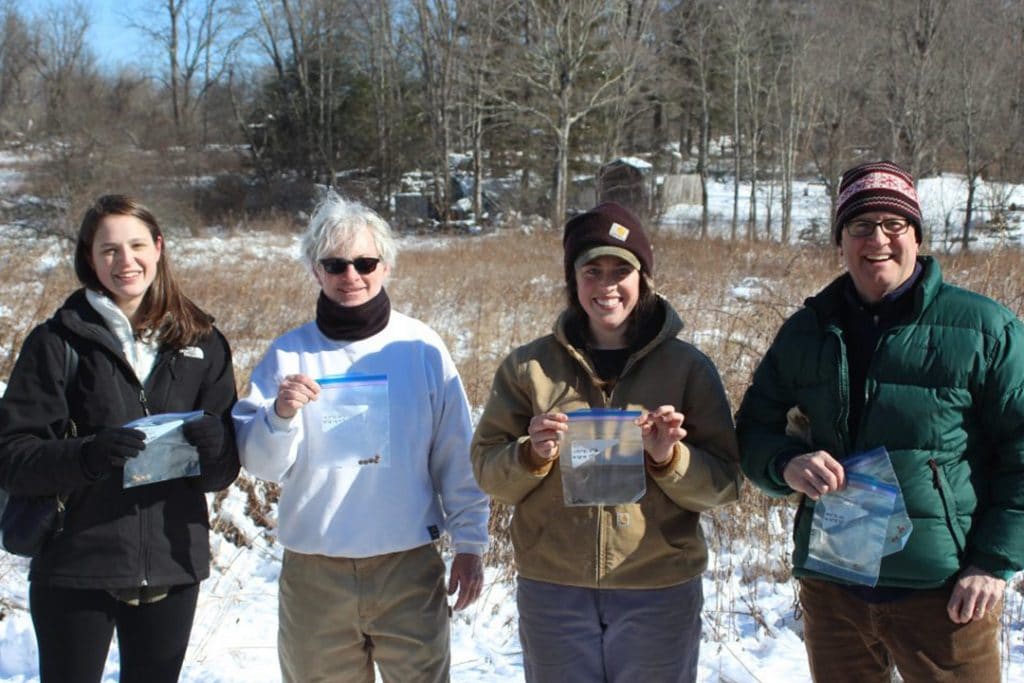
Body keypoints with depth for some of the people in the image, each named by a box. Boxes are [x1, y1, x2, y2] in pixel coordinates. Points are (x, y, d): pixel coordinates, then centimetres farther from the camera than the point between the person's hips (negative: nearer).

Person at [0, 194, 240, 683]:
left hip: (172, 566, 3)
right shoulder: (57, 342, -3)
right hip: (75, 569, -2)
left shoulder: (201, 343, 5)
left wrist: (213, 448, -19)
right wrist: (86, 455, -27)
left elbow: (225, 470, 4)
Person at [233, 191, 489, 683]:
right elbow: (260, 463, -1)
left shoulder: (422, 348, -1)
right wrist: (281, 414, -20)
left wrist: (469, 542, 3)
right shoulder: (288, 354, 1)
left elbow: (457, 457, 3)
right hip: (312, 572, 1)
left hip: (410, 568, -1)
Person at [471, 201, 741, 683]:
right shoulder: (529, 366, 2)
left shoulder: (689, 367, 0)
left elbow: (724, 484, 0)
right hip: (553, 591, 1)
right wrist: (533, 455, -17)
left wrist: (671, 459, -19)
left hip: (659, 593, 0)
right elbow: (487, 471, 2)